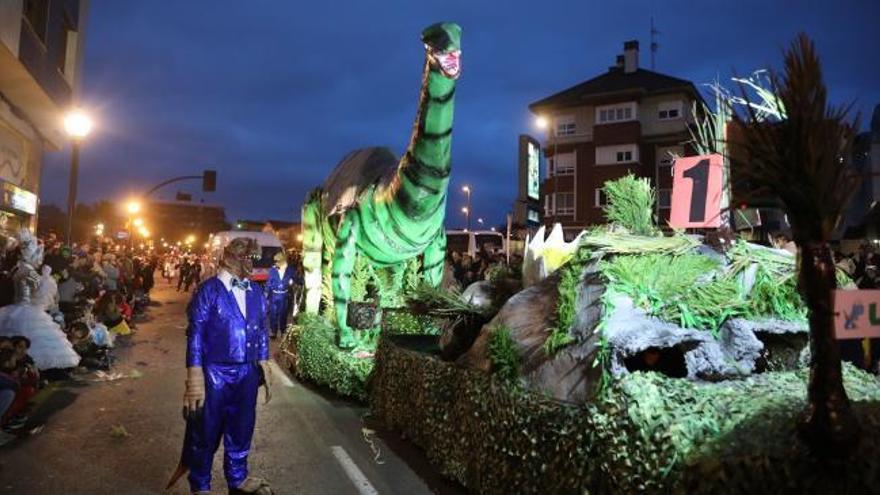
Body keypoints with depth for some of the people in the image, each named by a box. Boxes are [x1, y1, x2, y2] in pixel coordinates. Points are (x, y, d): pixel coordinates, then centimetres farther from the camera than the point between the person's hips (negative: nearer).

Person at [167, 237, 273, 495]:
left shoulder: (255, 293, 5)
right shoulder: (208, 291, -10)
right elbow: (195, 336, -12)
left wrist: (264, 367, 10)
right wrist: (195, 381, -14)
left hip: (247, 374, 5)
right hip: (215, 374, -5)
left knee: (241, 430, 18)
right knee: (205, 433, 11)